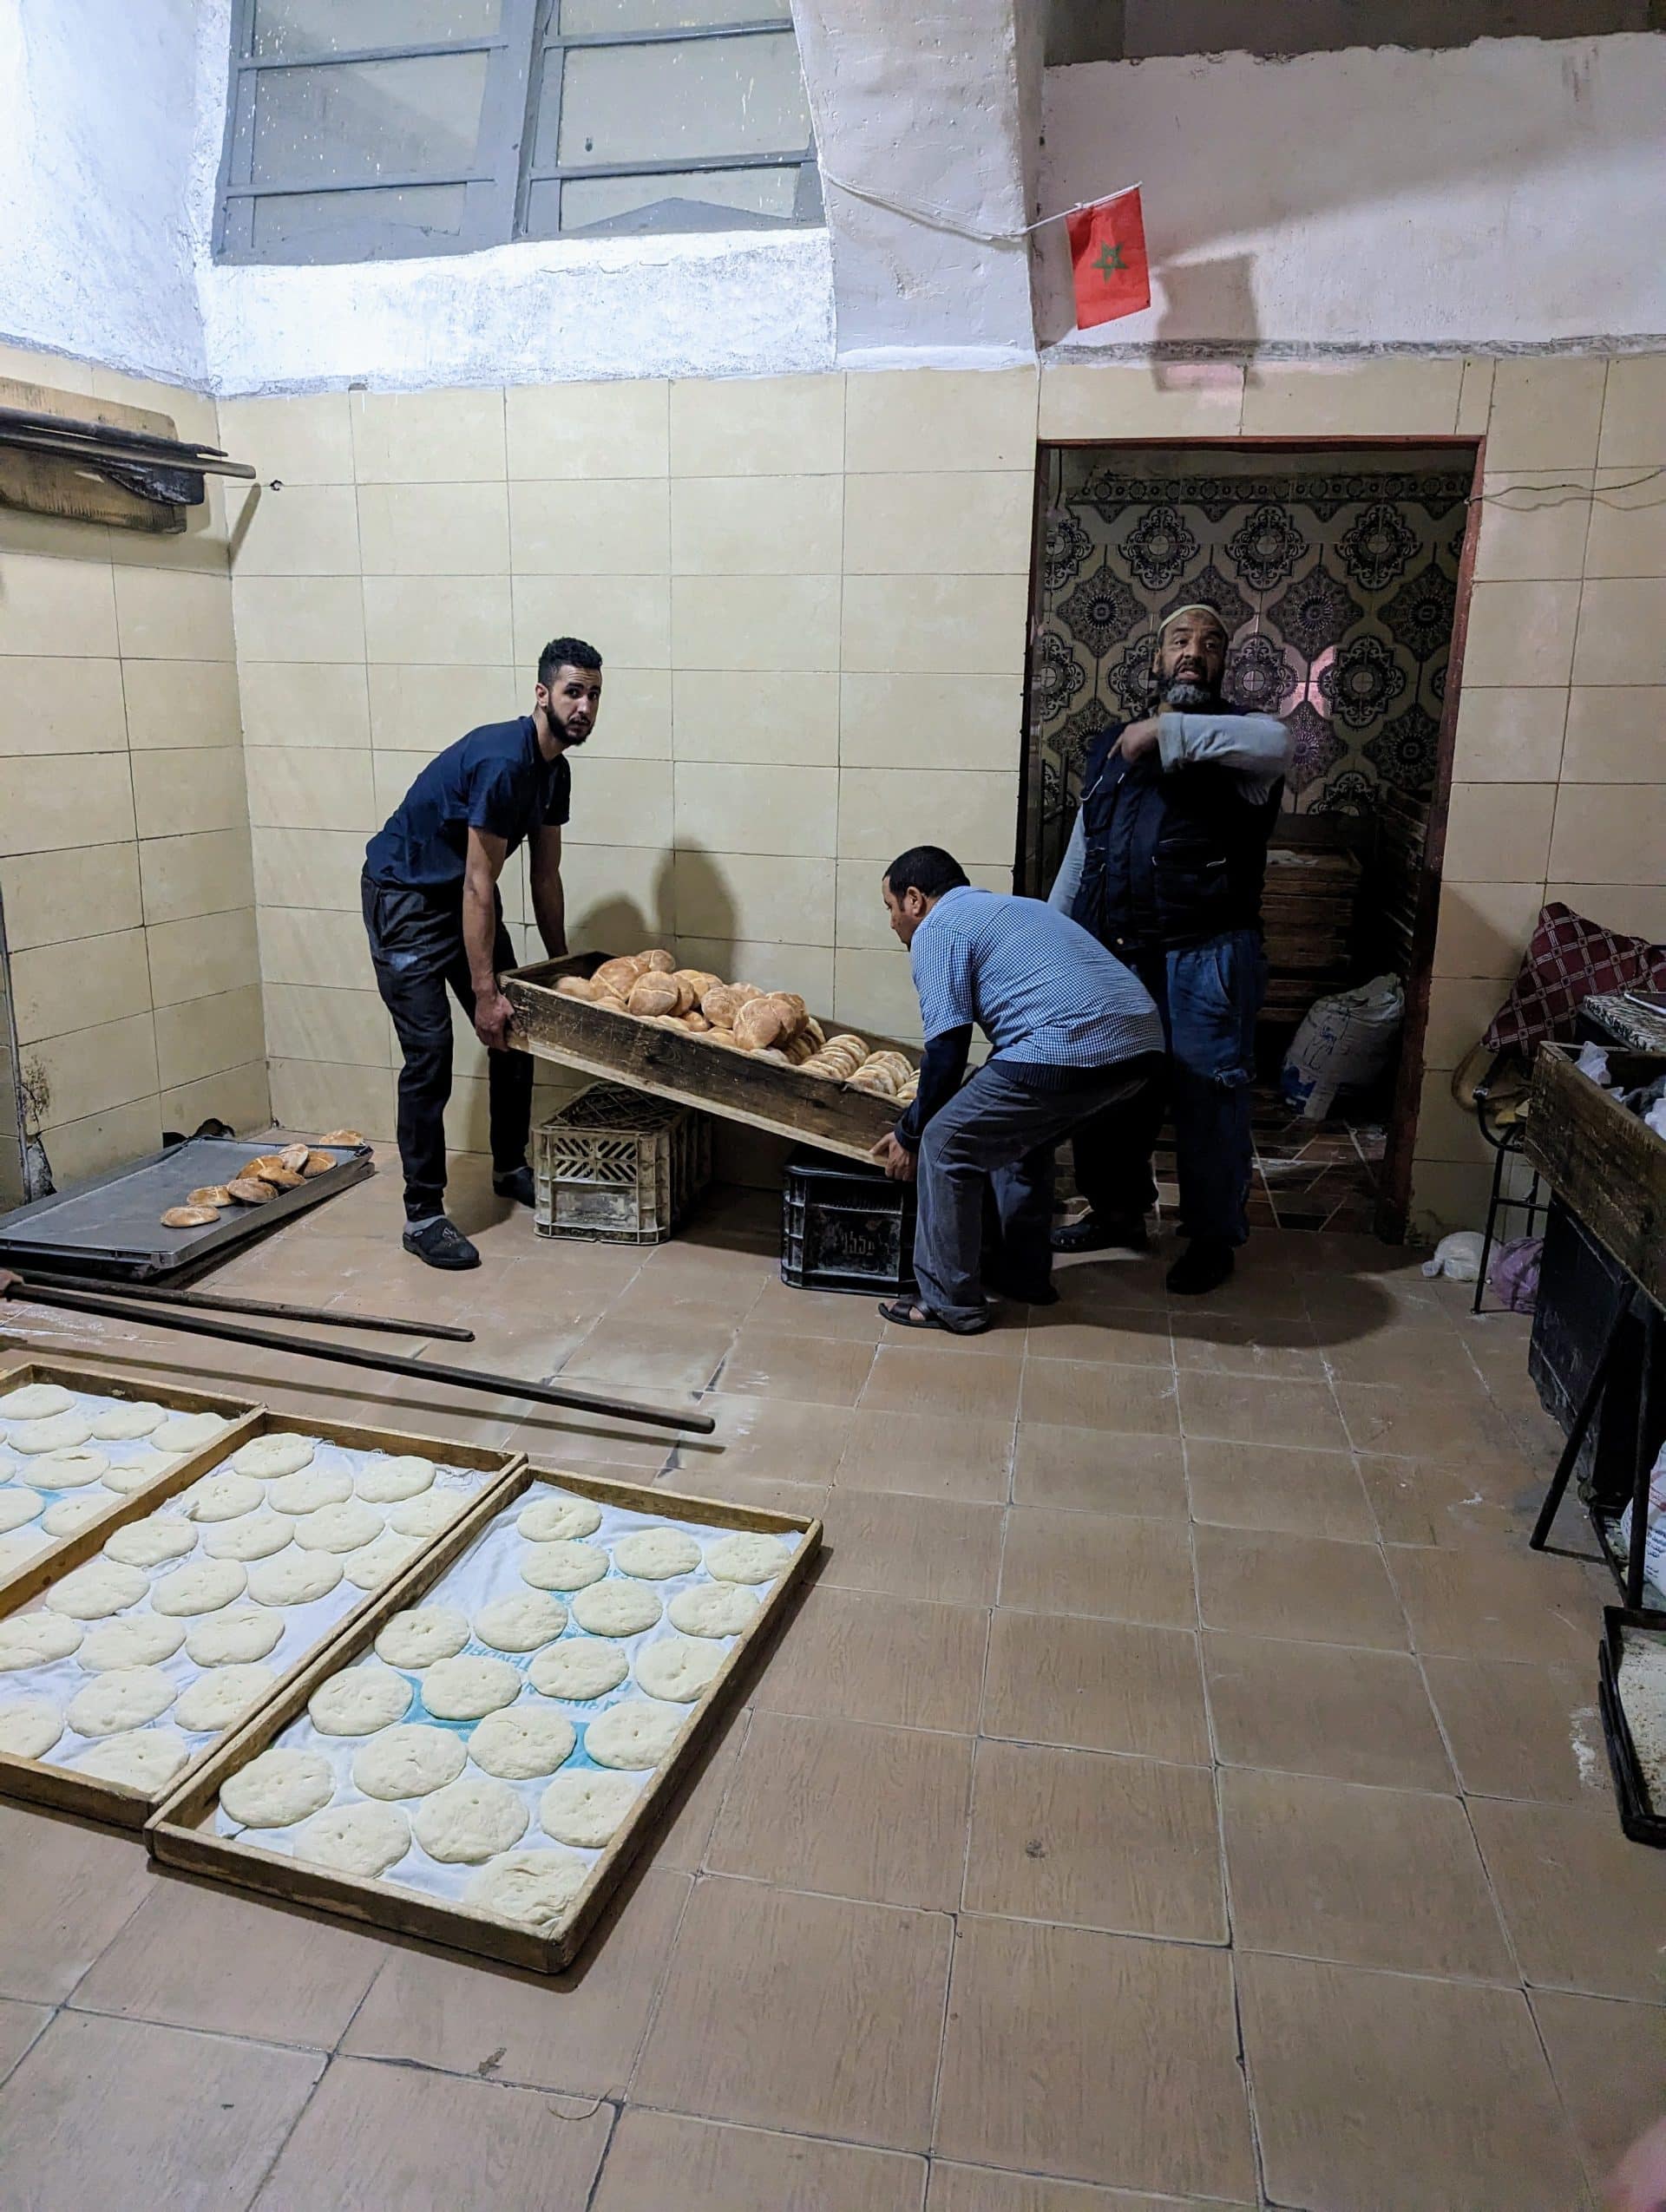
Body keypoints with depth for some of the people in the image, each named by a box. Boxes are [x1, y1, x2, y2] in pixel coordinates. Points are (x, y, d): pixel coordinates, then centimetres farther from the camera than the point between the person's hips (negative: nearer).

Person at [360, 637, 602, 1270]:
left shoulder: (555, 770, 1)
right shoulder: (503, 761, -27)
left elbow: (545, 875, 9)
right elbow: (480, 883, -27)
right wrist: (484, 993, -26)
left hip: (463, 895, 9)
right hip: (405, 896, -9)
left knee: (516, 1029, 9)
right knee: (430, 1051, -13)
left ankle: (510, 1168, 27)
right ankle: (422, 1216, -6)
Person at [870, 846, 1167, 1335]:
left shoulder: (937, 929, 5)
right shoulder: (1007, 907, 32)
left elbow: (947, 1048, -2)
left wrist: (910, 1135, 11)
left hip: (1071, 1051, -9)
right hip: (1141, 1043, 9)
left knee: (947, 1147, 5)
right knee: (1023, 1134, 30)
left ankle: (950, 1303, 11)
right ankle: (1023, 1272, 35)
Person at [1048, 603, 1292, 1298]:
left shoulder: (1232, 743, -2)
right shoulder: (1110, 746, 13)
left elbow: (1276, 742, -29)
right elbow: (1081, 853, 18)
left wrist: (1165, 732, -25)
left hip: (1205, 960, -5)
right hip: (1114, 956, 5)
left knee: (1207, 1103, 2)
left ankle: (1214, 1239, 19)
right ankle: (1118, 1210, 34)